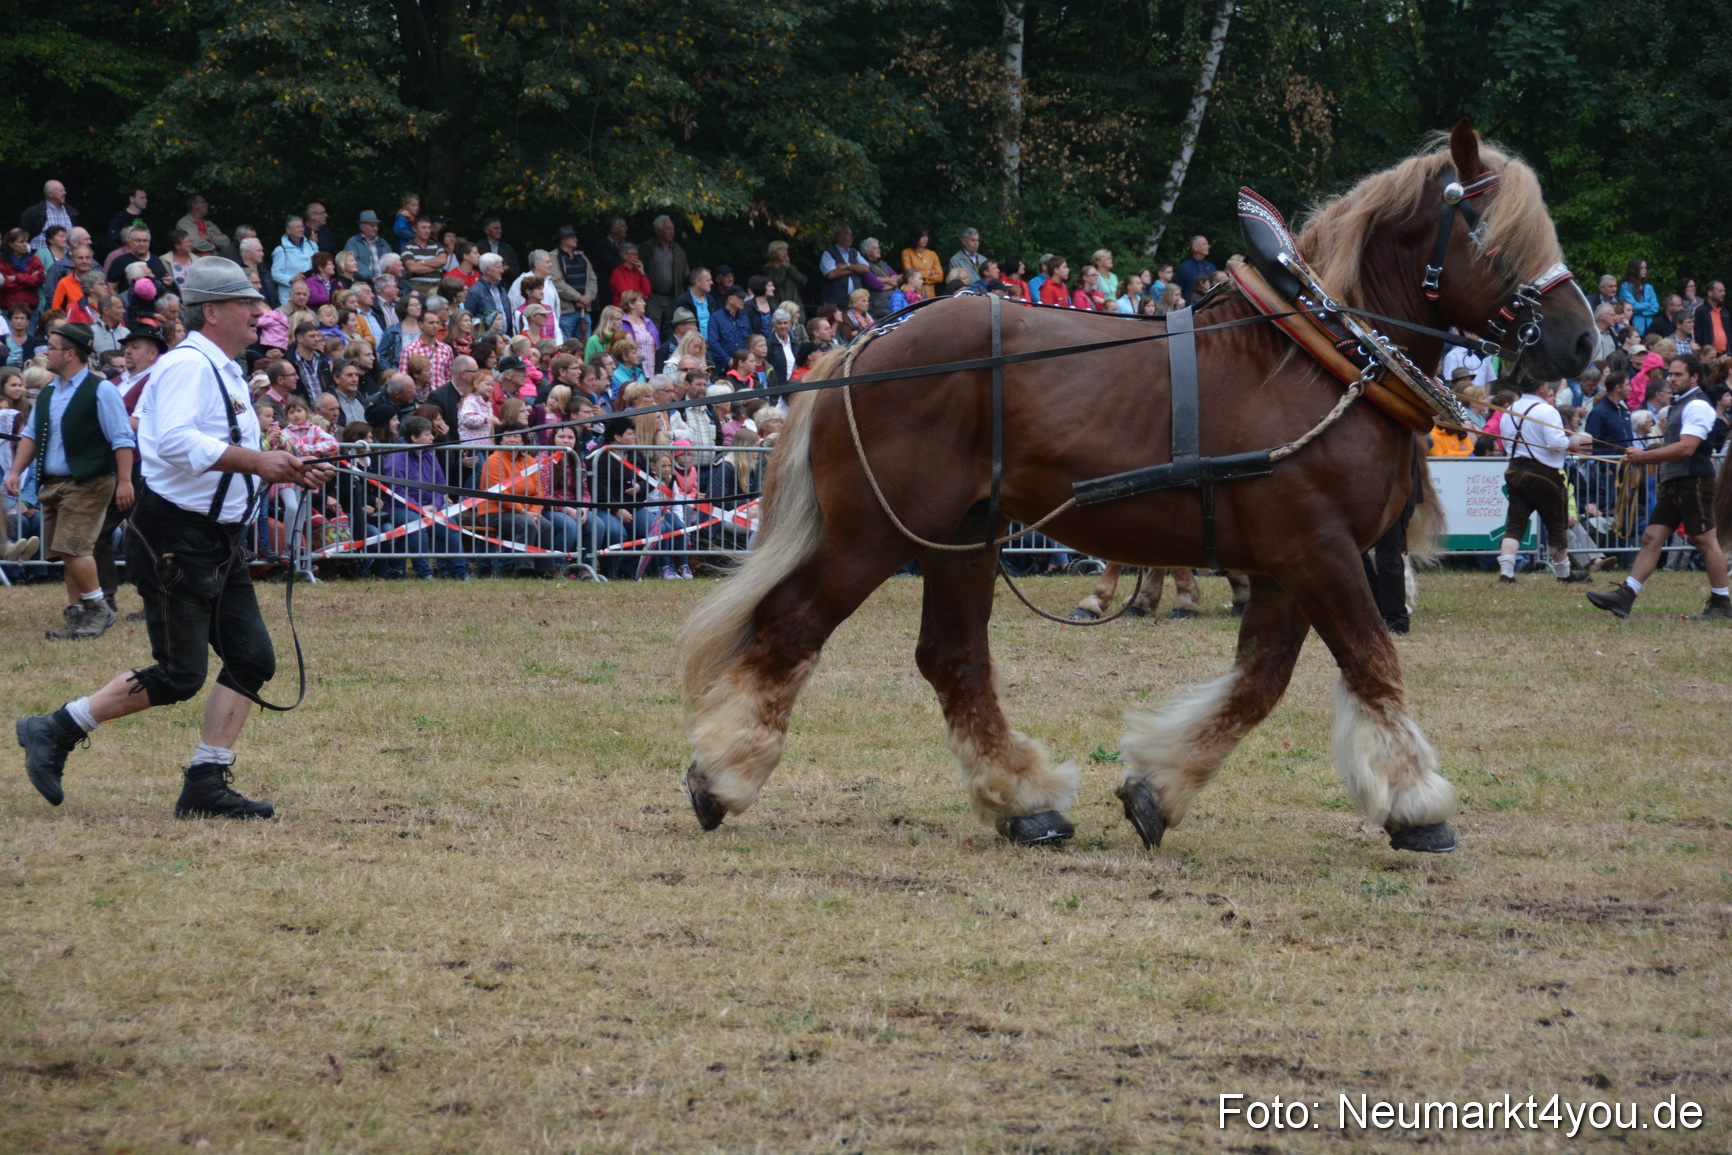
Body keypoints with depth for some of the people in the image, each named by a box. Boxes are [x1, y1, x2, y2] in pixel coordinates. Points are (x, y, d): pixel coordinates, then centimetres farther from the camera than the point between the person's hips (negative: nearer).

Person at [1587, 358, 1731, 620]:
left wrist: (1644, 456, -16)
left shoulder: (1698, 406, -11)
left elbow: (1686, 448, -21)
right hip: (1673, 482, 10)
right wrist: (1640, 459, 13)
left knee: (1705, 540, -5)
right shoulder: (1679, 404, 20)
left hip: (1694, 481, -10)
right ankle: (1624, 596, -4)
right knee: (1652, 538, 2)